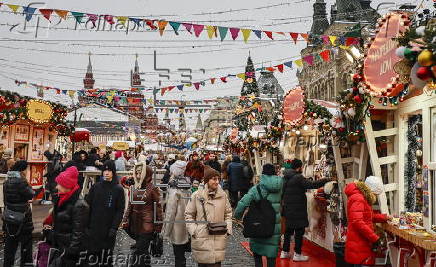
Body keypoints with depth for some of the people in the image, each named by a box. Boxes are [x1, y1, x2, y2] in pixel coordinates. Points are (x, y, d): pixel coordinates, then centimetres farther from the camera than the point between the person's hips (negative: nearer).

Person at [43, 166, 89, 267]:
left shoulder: (79, 205, -20)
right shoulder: (59, 200, 6)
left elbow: (78, 233, -20)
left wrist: (70, 252, -21)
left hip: (70, 248, -8)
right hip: (56, 247, 8)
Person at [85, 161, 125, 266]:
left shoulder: (118, 189, 0)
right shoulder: (95, 187, 7)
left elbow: (120, 210, -3)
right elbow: (88, 206, 6)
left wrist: (114, 227, -12)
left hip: (108, 229, -2)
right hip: (94, 228, 2)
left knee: (106, 257, 1)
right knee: (92, 256, 2)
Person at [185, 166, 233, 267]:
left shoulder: (223, 195, 3)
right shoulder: (197, 195, -4)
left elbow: (228, 213, 14)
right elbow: (188, 215, 3)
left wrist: (228, 228, 3)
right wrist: (193, 231, -6)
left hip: (219, 239, 2)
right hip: (201, 239, -1)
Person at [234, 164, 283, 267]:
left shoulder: (257, 189, -12)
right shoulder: (279, 187, -2)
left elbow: (243, 203, -16)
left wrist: (238, 215, -2)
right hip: (275, 226, 2)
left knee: (257, 252, 16)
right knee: (271, 255, 10)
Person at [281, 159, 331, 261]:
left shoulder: (285, 178, 9)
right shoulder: (298, 178, -17)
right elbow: (312, 184, -24)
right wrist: (326, 180, -16)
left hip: (288, 209, 8)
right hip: (297, 210, -8)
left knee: (288, 230, 17)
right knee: (299, 231, 1)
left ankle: (285, 252, 23)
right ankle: (297, 254, 7)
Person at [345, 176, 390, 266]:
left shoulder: (363, 198, 17)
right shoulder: (357, 198, -17)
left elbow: (369, 216, 30)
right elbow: (357, 222, -25)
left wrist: (385, 217, 18)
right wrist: (375, 238, -22)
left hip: (363, 244, 10)